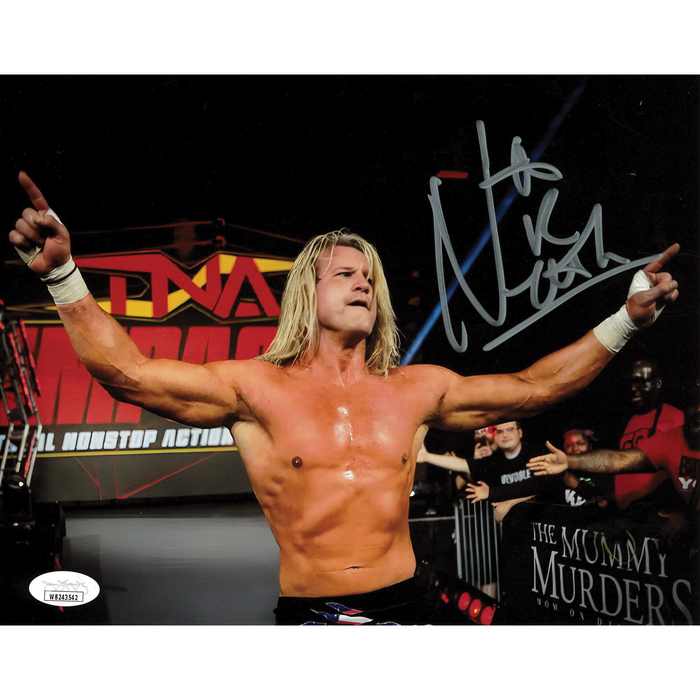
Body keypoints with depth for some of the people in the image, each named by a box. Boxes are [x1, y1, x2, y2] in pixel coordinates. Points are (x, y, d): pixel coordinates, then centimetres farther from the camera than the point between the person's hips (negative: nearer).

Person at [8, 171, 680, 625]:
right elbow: (128, 372, -11)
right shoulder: (258, 387, -3)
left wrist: (626, 319, 8)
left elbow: (532, 387, 10)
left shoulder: (416, 389, 6)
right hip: (306, 613, -2)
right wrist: (62, 275, -21)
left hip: (404, 605, 3)